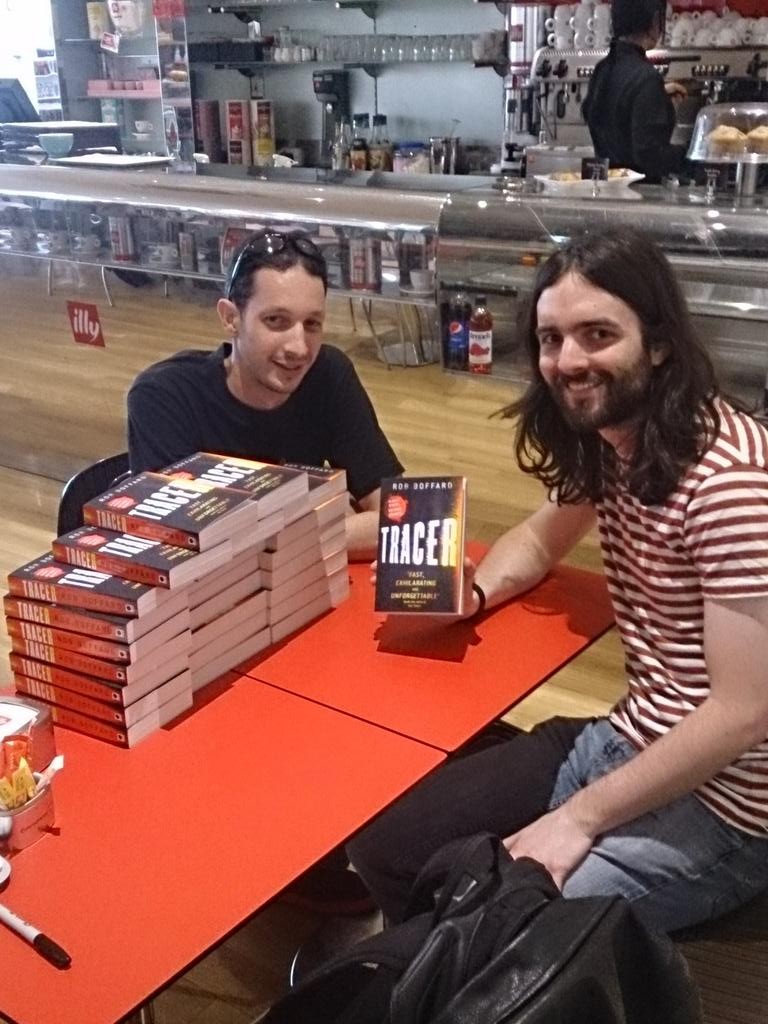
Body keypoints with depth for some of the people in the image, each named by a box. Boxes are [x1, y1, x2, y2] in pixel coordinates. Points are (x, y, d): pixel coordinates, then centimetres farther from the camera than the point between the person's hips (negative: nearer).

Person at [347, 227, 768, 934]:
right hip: (626, 743, 8)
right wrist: (468, 594, -1)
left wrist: (578, 819, -19)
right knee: (385, 846, 1)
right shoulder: (604, 441, 1)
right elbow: (543, 538, 21)